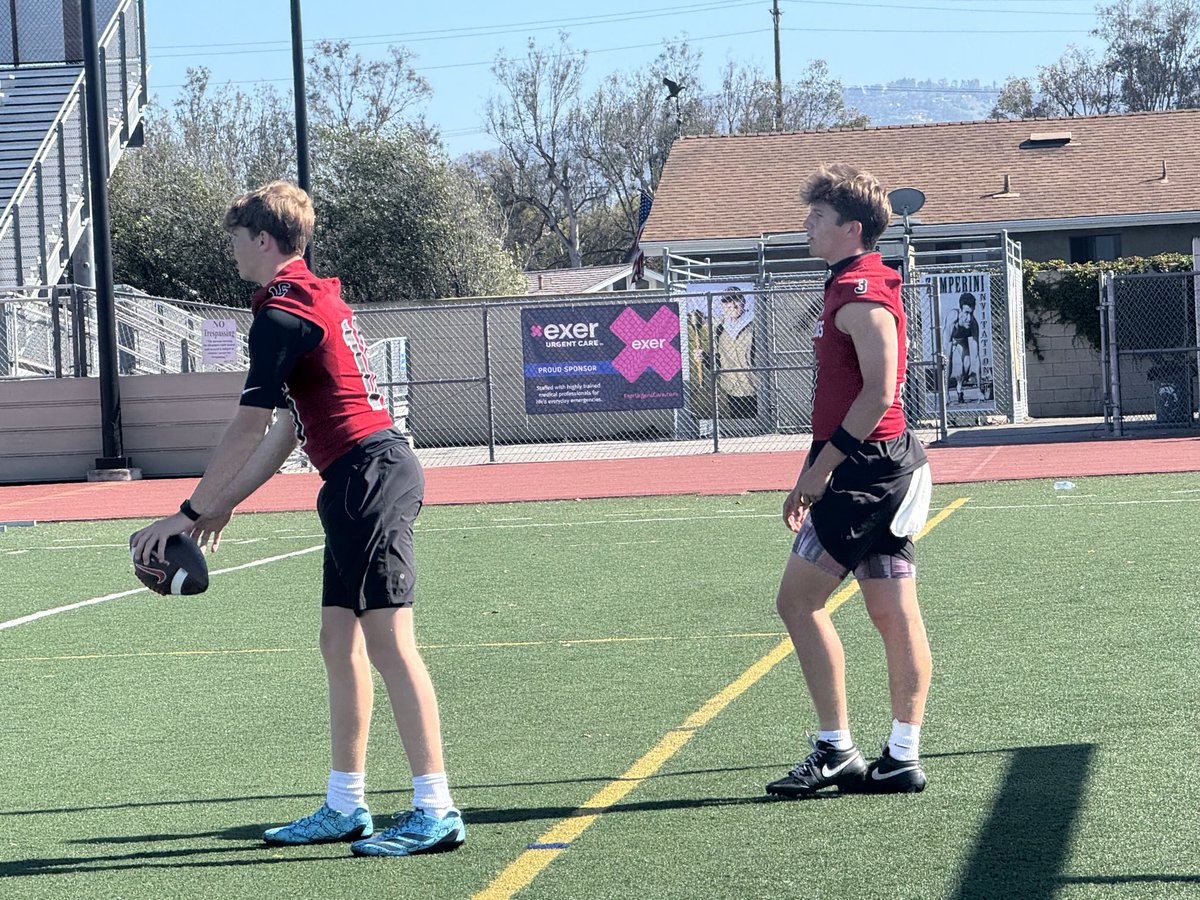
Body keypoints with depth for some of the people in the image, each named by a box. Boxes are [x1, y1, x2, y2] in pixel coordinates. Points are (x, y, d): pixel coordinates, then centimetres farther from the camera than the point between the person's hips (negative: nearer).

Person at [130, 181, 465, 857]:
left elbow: (248, 430, -10)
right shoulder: (318, 299, 21)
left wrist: (189, 512, -3)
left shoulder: (282, 312, -9)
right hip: (366, 479, 10)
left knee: (389, 642, -11)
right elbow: (288, 427, 24)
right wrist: (224, 504, 25)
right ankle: (345, 807, 16)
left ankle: (437, 812, -12)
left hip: (369, 473, -10)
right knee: (340, 641, 12)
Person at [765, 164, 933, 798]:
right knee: (893, 615, 8)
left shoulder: (862, 292, -14)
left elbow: (878, 393, -22)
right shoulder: (852, 287, 18)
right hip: (877, 470, 10)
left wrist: (820, 468, -19)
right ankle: (902, 757, 9)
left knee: (797, 601, -7)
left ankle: (836, 751, -4)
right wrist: (812, 477, 21)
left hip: (867, 467, -10)